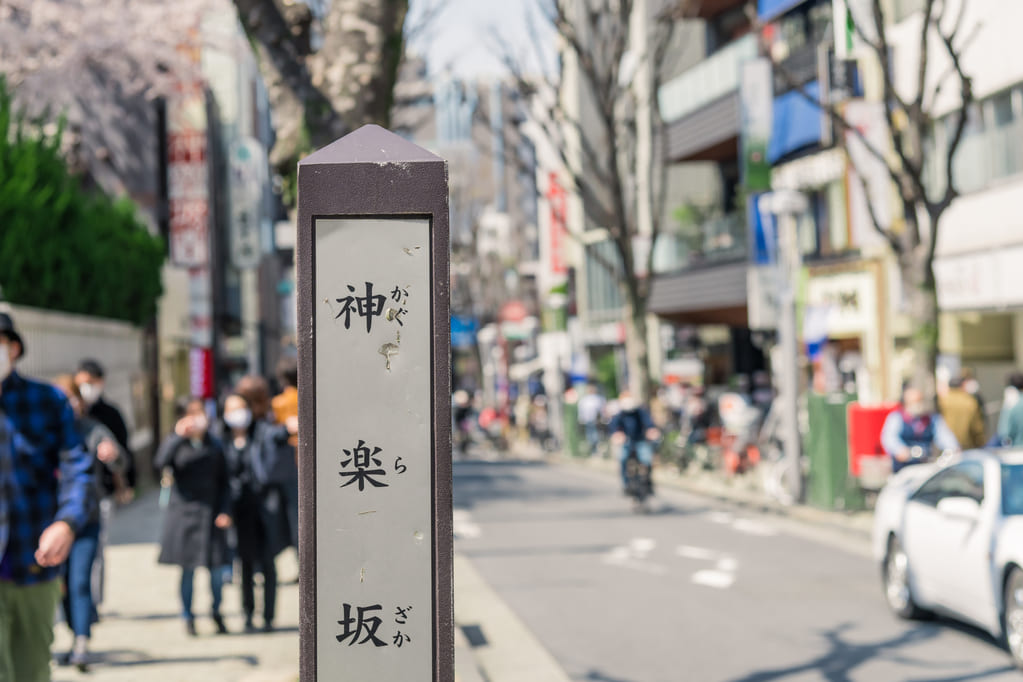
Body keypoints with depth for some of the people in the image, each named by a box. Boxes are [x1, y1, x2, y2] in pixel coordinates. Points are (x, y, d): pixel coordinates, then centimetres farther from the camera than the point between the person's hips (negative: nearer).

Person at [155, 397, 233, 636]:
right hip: (184, 512, -2)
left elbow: (224, 482, 11)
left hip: (211, 514, 2)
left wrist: (224, 511, 0)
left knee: (217, 567, 0)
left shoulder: (215, 446, 8)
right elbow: (161, 462, -19)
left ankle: (217, 612, 21)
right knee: (188, 568, 3)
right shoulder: (177, 444, 2)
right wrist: (178, 436, -24)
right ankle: (188, 617, 17)